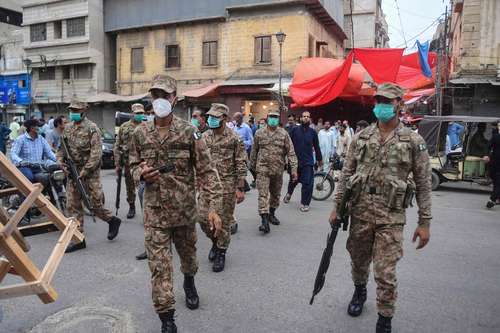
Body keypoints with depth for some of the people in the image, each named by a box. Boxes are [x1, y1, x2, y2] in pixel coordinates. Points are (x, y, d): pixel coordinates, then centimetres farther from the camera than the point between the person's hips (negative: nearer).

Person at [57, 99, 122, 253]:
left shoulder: (92, 128, -10)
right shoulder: (68, 128, 10)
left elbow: (96, 154, -17)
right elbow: (61, 148, 18)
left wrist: (84, 172, -19)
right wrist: (61, 162, 1)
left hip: (90, 173, -6)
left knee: (95, 204, -3)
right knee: (73, 206, 5)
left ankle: (113, 220, 25)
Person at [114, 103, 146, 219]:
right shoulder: (124, 127, 7)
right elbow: (117, 146, 7)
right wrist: (117, 164, 2)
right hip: (128, 161, 2)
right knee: (130, 186, 13)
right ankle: (131, 208, 30)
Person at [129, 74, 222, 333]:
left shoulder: (189, 132, -9)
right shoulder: (140, 134, 0)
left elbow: (206, 171, -10)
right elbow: (133, 165, 13)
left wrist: (213, 207, -17)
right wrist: (141, 174, -13)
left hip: (185, 209, 0)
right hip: (155, 212, 1)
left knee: (188, 253, 22)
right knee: (159, 266, 0)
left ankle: (189, 282, 54)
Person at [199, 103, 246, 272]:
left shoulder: (234, 139, -8)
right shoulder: (204, 136, 6)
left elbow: (241, 165, -8)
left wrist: (240, 188, -11)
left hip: (227, 187, -4)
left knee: (224, 221, 5)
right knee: (203, 217, 6)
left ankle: (221, 253, 22)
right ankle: (215, 242, 33)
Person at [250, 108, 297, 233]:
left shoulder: (284, 134, 0)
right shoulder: (259, 133, 2)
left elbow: (291, 152, -3)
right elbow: (254, 151, 11)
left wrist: (294, 168, -11)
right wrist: (252, 166, 16)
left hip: (278, 170, 2)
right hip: (263, 169, -2)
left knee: (276, 194, 15)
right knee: (263, 195, -9)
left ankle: (272, 214, 35)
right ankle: (264, 220, -9)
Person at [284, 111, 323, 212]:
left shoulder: (312, 132, 3)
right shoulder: (295, 130, -2)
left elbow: (316, 147, 12)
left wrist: (319, 159, 18)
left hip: (308, 162, 0)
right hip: (295, 161, 0)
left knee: (308, 183, -6)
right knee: (293, 180, 18)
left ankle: (305, 203, 8)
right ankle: (289, 193, 48)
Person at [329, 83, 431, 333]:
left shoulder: (414, 141, -1)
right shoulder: (360, 138, 5)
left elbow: (423, 184, 0)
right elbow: (346, 175, 7)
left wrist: (424, 222, -2)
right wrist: (337, 206, 3)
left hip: (391, 216, -3)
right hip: (360, 211, 3)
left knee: (386, 273, 0)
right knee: (358, 260, 19)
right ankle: (359, 291, 48)